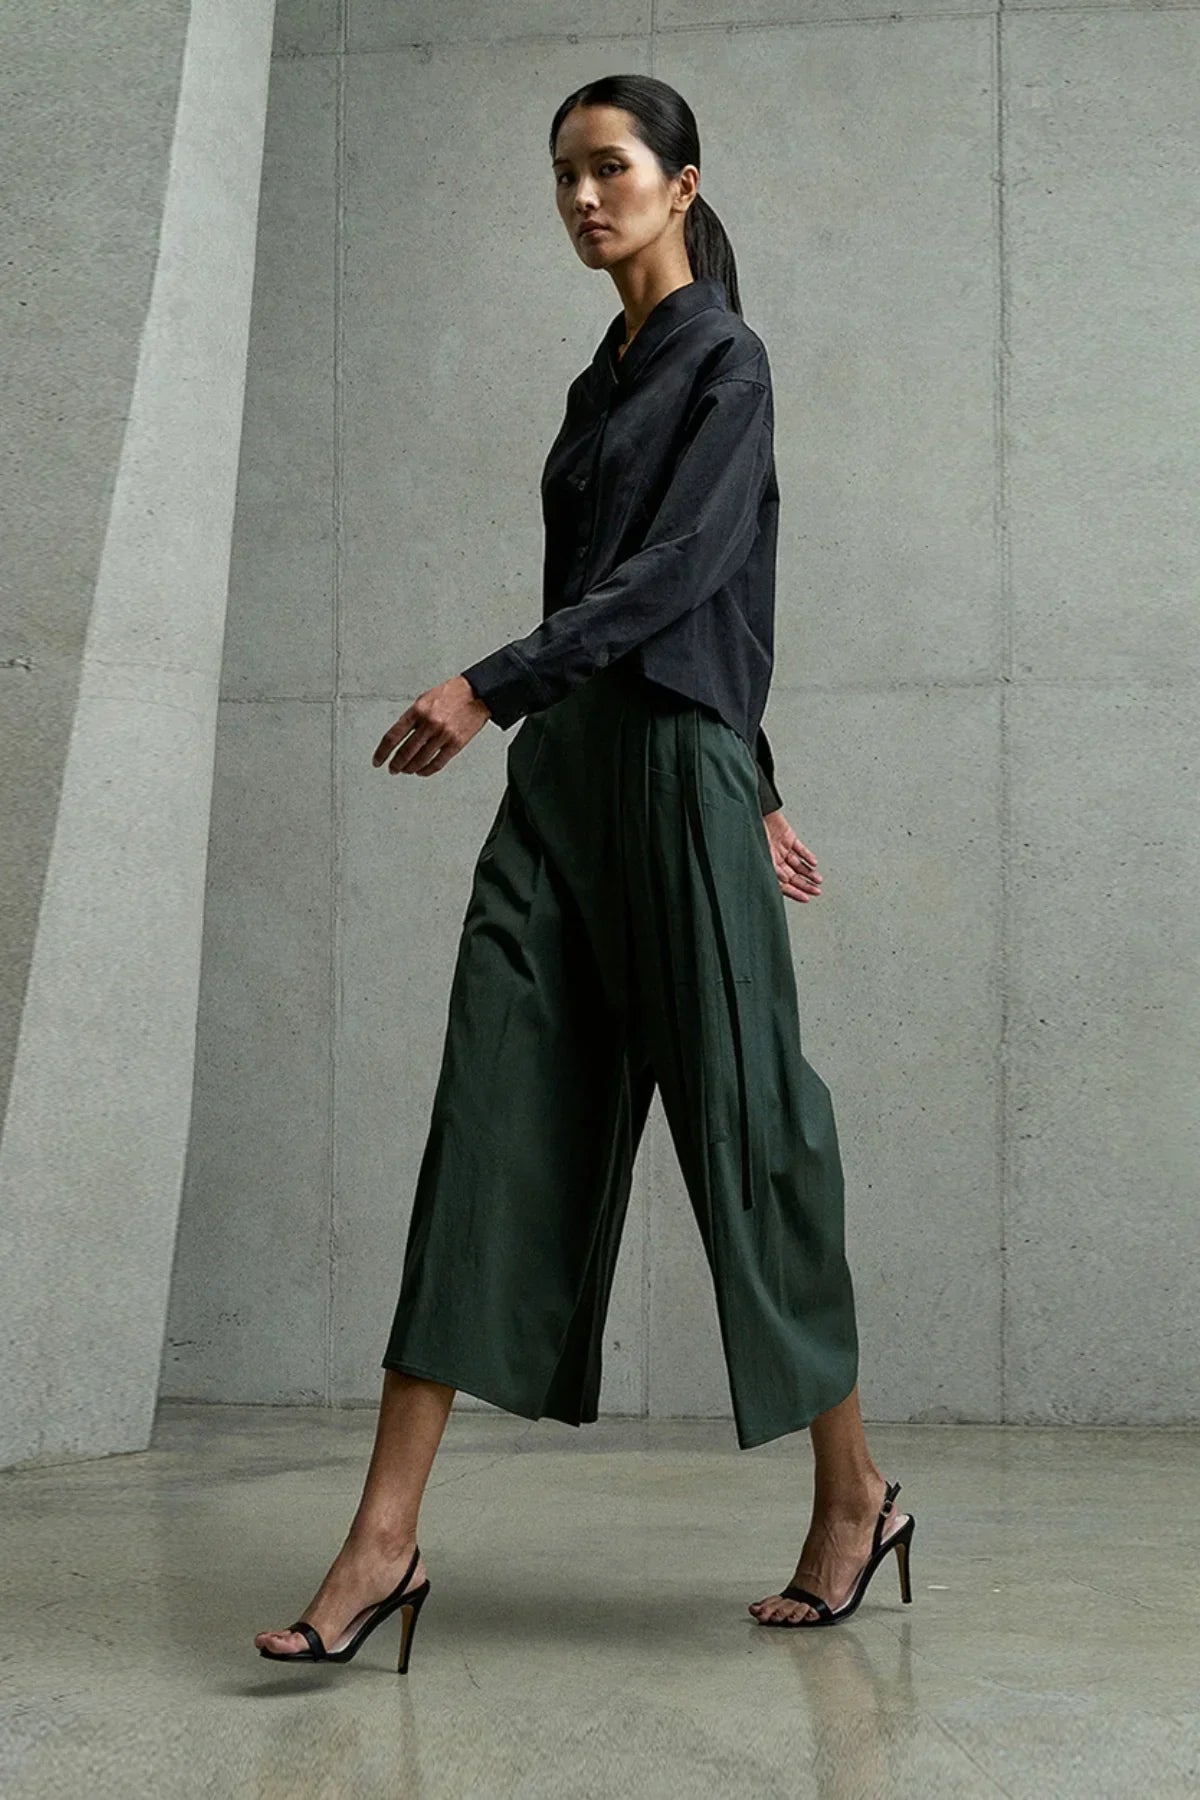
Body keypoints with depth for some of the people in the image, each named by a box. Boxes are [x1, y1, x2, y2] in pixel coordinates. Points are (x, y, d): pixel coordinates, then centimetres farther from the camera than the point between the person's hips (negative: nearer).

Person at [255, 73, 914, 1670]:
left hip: (670, 770, -7)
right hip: (560, 776, 7)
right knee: (495, 1127, -3)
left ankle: (853, 1496, 16)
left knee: (739, 1119, -1)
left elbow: (679, 575, -15)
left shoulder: (724, 361, -3)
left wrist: (490, 686, -23)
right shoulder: (605, 379, 21)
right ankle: (385, 1538, -7)